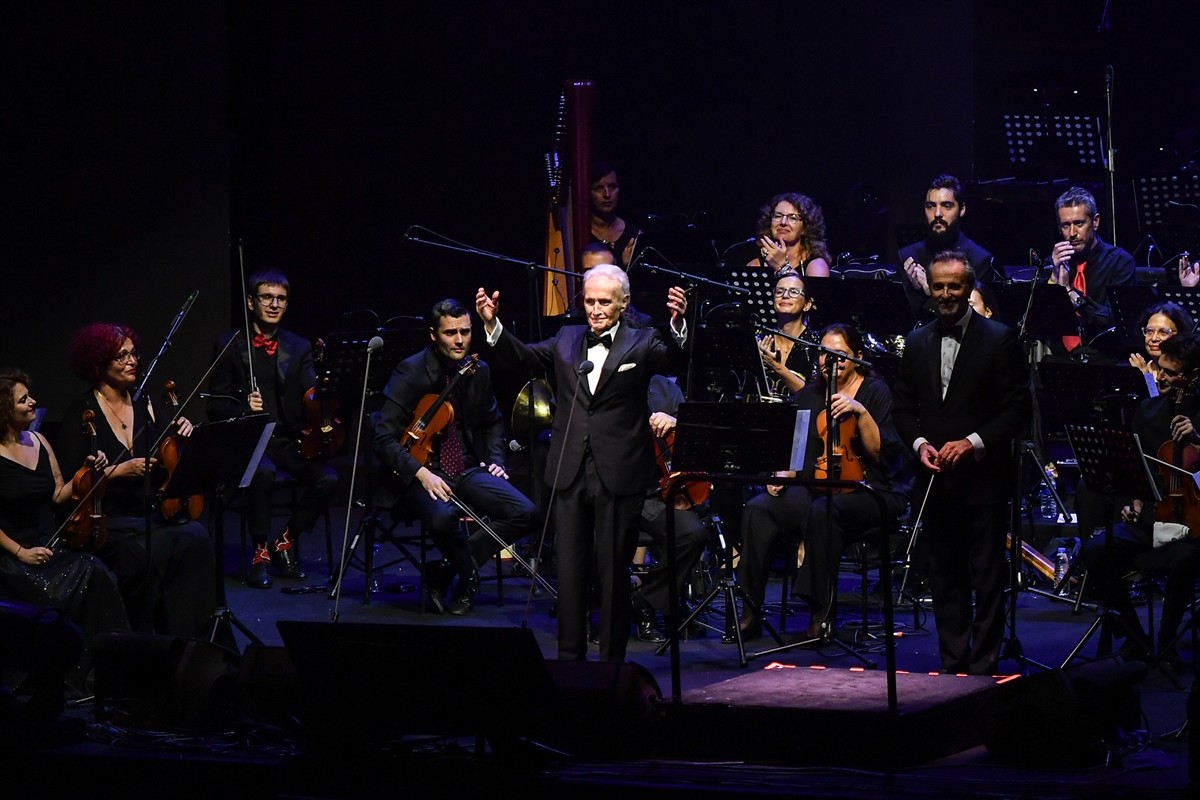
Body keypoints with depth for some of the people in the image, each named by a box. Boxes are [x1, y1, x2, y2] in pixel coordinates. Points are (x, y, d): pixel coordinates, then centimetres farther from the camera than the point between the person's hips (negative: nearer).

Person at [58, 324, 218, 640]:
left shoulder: (146, 402, 12)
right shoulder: (82, 413, -2)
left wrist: (184, 435, -8)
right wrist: (118, 471, -18)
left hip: (157, 511, 5)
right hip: (110, 520, -5)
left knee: (196, 538, -26)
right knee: (151, 553, -33)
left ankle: (191, 635, -19)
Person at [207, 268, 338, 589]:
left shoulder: (299, 348, 12)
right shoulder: (229, 346, 4)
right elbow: (216, 406, 1)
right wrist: (243, 408, -20)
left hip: (288, 439, 3)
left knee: (327, 478, -25)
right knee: (263, 472, -37)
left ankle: (285, 540, -1)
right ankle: (261, 552, -17)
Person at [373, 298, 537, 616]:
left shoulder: (478, 371, 5)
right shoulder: (410, 372, -11)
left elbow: (492, 422, 26)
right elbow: (385, 439, -15)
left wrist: (495, 458, 7)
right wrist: (421, 473, -27)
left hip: (467, 470, 6)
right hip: (421, 473, -5)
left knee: (525, 513, -17)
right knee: (442, 516, -38)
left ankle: (446, 571, -4)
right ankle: (469, 576, -4)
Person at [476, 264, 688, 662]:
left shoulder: (640, 344, 1)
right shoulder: (566, 340, 11)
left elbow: (670, 358, -17)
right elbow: (524, 355, 1)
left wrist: (677, 326, -37)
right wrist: (493, 326, -15)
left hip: (618, 476, -3)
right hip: (570, 474, 3)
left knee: (614, 571, 4)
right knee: (570, 570, 7)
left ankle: (612, 661, 11)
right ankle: (570, 658, 13)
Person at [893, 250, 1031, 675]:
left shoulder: (999, 340, -4)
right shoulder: (917, 342, 10)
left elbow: (1018, 408, -6)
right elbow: (903, 406, 14)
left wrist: (973, 443, -15)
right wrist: (919, 443, -5)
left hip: (983, 477, -4)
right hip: (935, 480, 5)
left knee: (987, 576, 0)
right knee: (943, 576, 9)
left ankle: (983, 665, 5)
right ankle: (952, 662, 16)